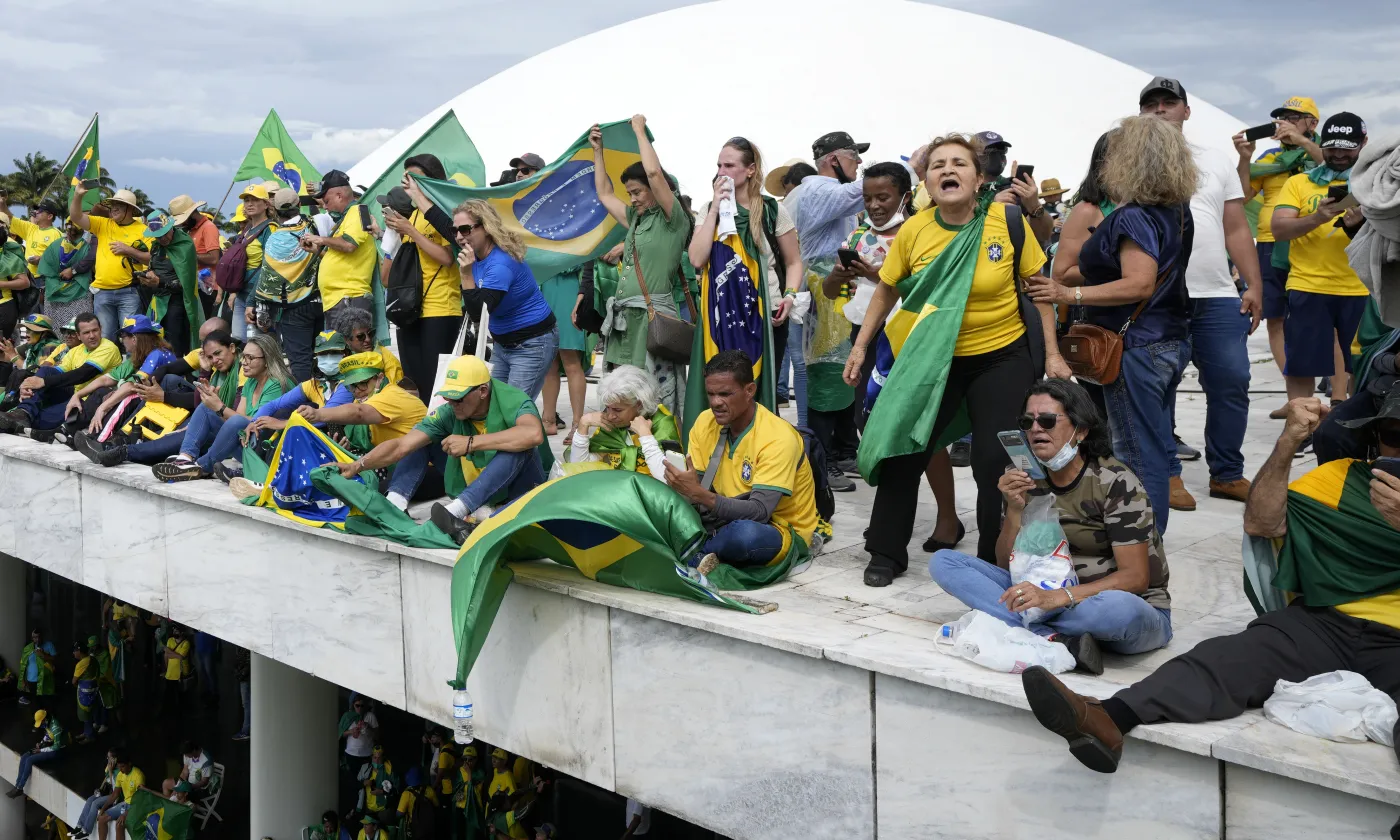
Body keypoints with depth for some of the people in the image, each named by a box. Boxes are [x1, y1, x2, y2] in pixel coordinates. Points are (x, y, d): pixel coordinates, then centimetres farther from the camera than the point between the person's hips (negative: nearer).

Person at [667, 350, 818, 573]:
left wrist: (700, 494, -40)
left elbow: (759, 512, -30)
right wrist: (680, 485, -29)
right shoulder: (705, 422, -4)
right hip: (726, 520, 5)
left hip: (781, 532, -5)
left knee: (744, 532, -39)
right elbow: (695, 487, -6)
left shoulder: (778, 438, -22)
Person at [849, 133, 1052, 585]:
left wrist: (1051, 353, -3)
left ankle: (995, 560, 19)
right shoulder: (913, 231, -9)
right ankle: (887, 554, 20)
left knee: (997, 462, -1)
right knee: (902, 450, 2)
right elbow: (886, 292, 5)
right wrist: (861, 346, 5)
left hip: (1003, 356, -1)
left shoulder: (1008, 222, -12)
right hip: (933, 358, 2)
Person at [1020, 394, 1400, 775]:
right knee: (1229, 658, -27)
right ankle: (1109, 718, -49)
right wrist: (1289, 441, -8)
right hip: (1326, 622, 1)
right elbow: (1261, 524, 4)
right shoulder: (1341, 476, 18)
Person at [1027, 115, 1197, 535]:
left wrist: (1070, 295, -29)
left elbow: (1139, 285, -27)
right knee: (1157, 447, 17)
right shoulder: (1178, 211, 8)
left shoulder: (1133, 217, -19)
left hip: (1137, 349, -9)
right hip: (1171, 342, 9)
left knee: (1137, 453, -2)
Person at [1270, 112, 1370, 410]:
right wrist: (1316, 218, -22)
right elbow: (1279, 230, -5)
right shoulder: (1298, 183, 6)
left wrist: (1361, 223, -20)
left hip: (1361, 289, 1)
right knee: (1300, 366, 3)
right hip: (1308, 288, -1)